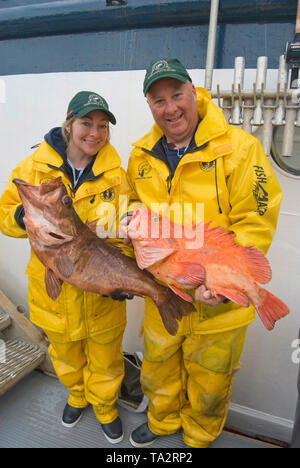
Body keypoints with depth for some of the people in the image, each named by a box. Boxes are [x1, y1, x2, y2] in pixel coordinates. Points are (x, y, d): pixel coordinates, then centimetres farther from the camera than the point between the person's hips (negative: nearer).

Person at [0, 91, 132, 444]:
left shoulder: (115, 173, -7)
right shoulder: (33, 167, -7)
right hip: (54, 288, 1)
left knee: (105, 360, 19)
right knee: (65, 356, 26)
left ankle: (104, 406, 51)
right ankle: (77, 395, 59)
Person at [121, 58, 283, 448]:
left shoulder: (238, 148, -15)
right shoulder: (141, 155, 2)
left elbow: (256, 224, -16)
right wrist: (131, 219, -5)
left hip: (218, 304, -4)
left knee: (209, 383, 20)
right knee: (159, 371, 27)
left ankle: (199, 438, 53)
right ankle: (162, 422, 59)